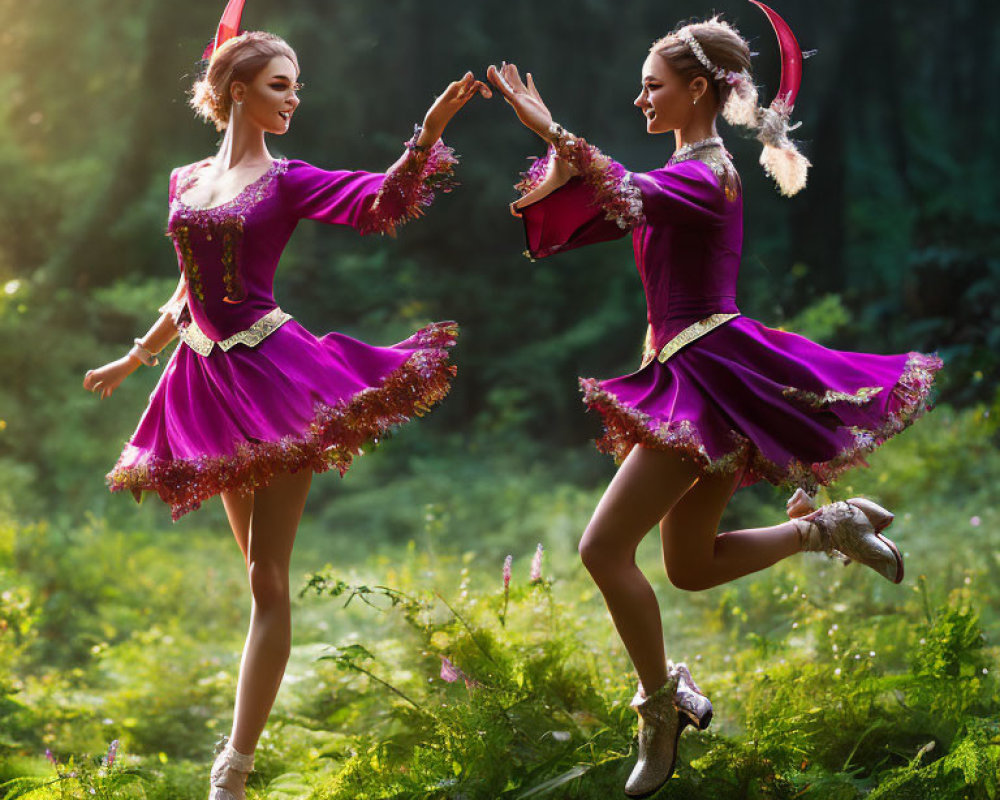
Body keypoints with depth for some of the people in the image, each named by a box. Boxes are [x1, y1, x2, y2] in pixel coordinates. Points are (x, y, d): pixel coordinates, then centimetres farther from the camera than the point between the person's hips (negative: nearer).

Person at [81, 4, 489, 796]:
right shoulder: (186, 181, 11)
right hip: (207, 377, 5)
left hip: (271, 372, -4)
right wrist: (134, 359, 29)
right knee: (258, 564, 15)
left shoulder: (290, 182, -1)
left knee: (267, 577, -6)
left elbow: (384, 203, -15)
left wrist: (432, 130, -28)